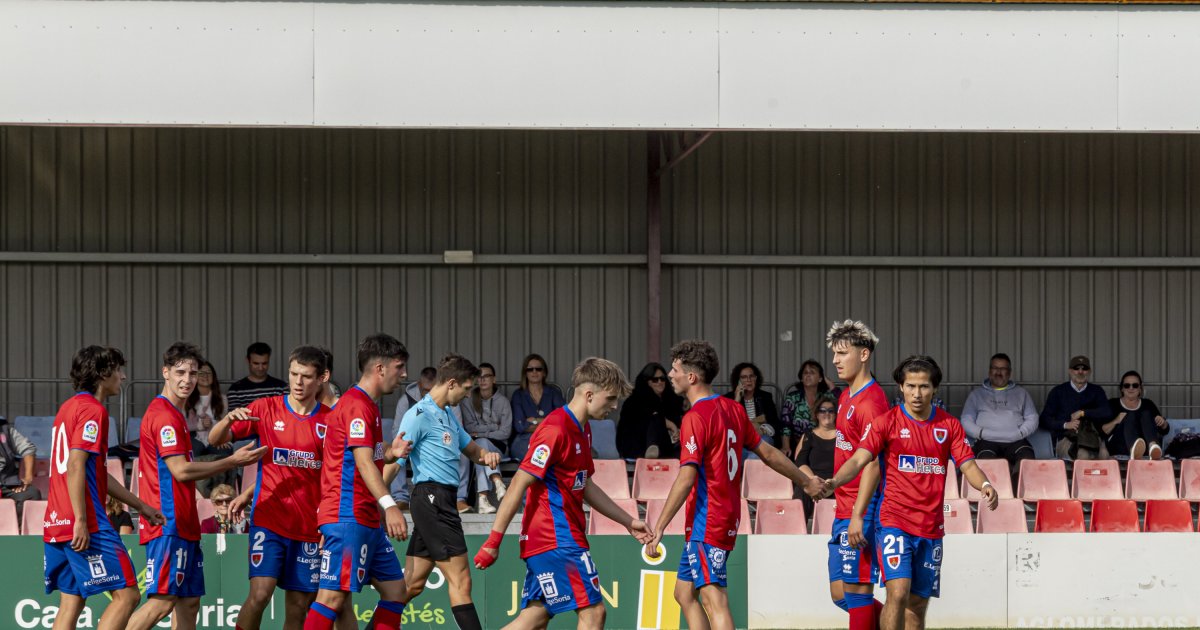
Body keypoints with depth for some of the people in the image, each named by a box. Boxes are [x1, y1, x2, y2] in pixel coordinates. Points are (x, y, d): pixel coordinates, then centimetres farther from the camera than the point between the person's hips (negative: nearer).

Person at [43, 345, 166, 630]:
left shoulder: (68, 407, 22)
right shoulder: (93, 410, -8)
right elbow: (76, 466, -19)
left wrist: (140, 505, 29)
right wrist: (80, 521, -22)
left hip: (56, 523, 10)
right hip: (88, 526, -10)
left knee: (71, 602, 9)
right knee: (126, 594, -8)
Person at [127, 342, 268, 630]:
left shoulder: (174, 414, 19)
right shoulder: (165, 415, -12)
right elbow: (181, 470, -18)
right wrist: (233, 461, -13)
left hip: (183, 525, 10)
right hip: (169, 525, -10)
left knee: (189, 601, 9)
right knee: (162, 601, -14)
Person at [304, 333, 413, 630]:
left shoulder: (367, 405, 20)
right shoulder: (357, 405, -12)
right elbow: (363, 463, -22)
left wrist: (390, 453, 13)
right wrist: (389, 505, -30)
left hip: (368, 520, 11)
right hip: (347, 516, -11)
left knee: (395, 588, 10)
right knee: (334, 594, -12)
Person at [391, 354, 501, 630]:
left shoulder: (448, 415, 20)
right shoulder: (420, 415, -9)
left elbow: (471, 449, 31)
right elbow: (395, 461, -13)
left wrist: (486, 455, 6)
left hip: (444, 501, 10)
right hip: (432, 497, -10)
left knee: (413, 584, 10)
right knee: (460, 581, -10)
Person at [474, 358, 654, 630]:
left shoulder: (582, 430, 16)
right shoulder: (556, 430, -16)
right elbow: (519, 484, -18)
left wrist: (628, 521, 26)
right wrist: (494, 541, -20)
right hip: (557, 541, -10)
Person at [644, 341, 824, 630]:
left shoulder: (695, 417, -15)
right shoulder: (733, 410, 10)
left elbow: (687, 477, -22)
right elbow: (768, 452, 17)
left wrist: (659, 527, -24)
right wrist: (806, 481, 31)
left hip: (706, 523, -9)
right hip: (729, 517, 9)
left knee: (713, 600, -14)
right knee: (684, 592, 16)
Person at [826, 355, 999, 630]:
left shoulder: (949, 425, 7)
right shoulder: (885, 422, -2)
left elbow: (968, 465, 4)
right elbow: (859, 460, -9)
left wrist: (984, 485, -18)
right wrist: (834, 482, -27)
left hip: (931, 526, 4)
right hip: (894, 522, -4)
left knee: (918, 603, 8)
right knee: (898, 593, -19)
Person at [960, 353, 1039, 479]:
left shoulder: (1021, 393, 23)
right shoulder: (977, 394, 21)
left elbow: (1032, 419, 13)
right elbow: (966, 421, 12)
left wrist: (1019, 433, -6)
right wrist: (981, 433, -7)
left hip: (1015, 441, 1)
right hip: (987, 441, -1)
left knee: (1027, 459, -35)